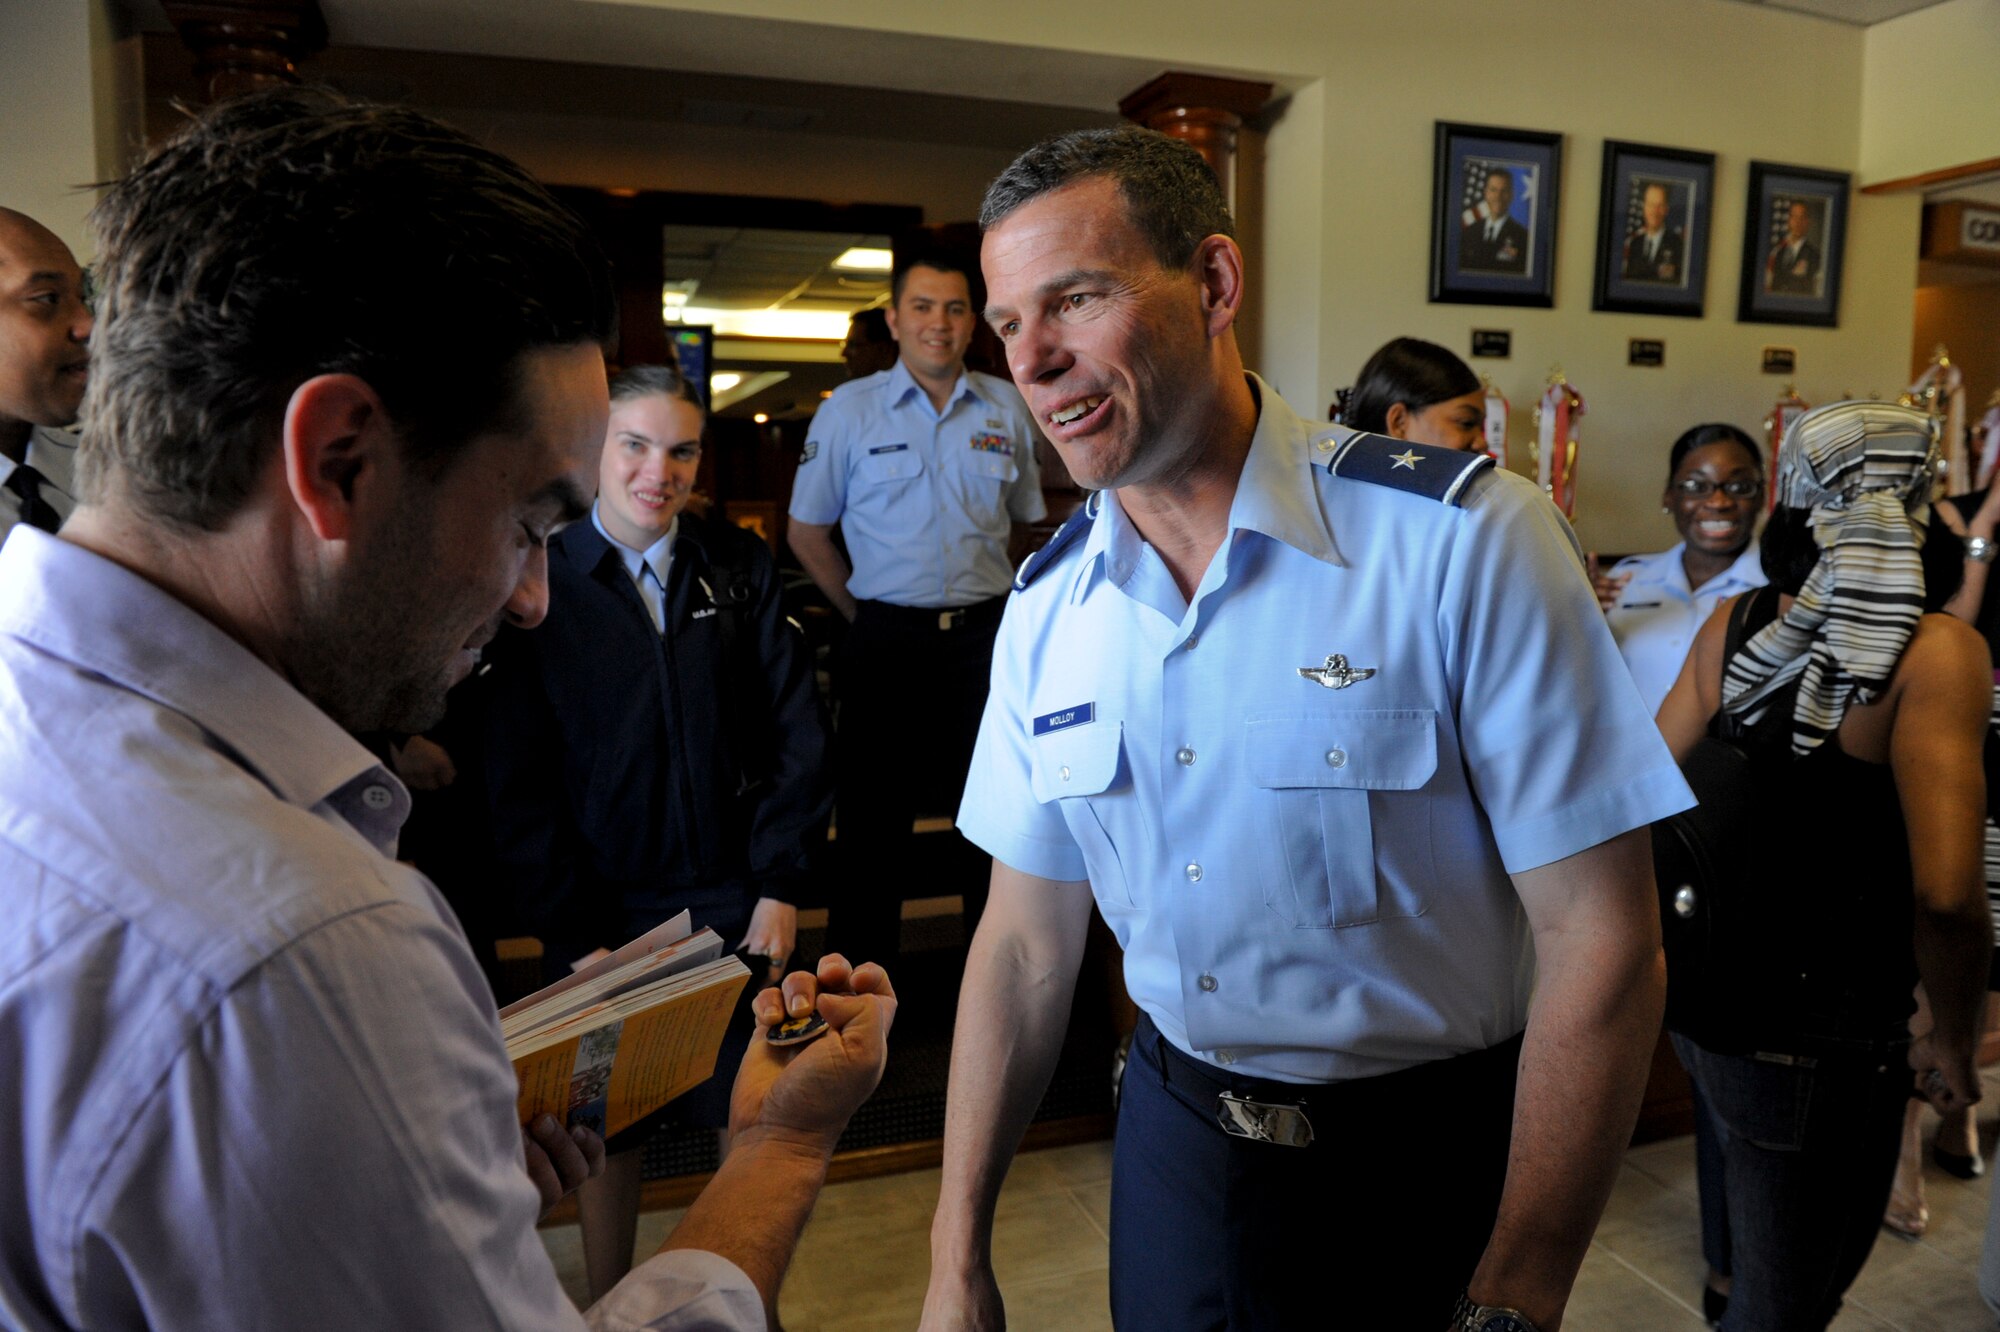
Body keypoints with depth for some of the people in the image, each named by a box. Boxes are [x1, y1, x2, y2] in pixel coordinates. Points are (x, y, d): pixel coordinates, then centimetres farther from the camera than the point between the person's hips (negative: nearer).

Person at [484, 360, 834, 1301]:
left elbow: (798, 729, 1)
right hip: (604, 917, -1)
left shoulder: (740, 568, 2)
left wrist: (780, 887, -5)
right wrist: (573, 935, -9)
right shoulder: (538, 584, -4)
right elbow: (517, 787, -5)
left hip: (738, 905, 2)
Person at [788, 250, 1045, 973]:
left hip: (986, 633, 2)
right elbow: (807, 533, 6)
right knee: (874, 817, 5)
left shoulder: (1007, 408, 7)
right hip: (888, 637, -2)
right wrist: (862, 615, 4)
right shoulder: (847, 410, 0)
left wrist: (995, 606, 10)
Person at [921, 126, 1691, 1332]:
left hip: (1428, 1162, -3)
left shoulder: (1466, 543, -20)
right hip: (1176, 1132, 4)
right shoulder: (1048, 608, -5)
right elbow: (1027, 941, 0)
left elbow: (1602, 944, -18)